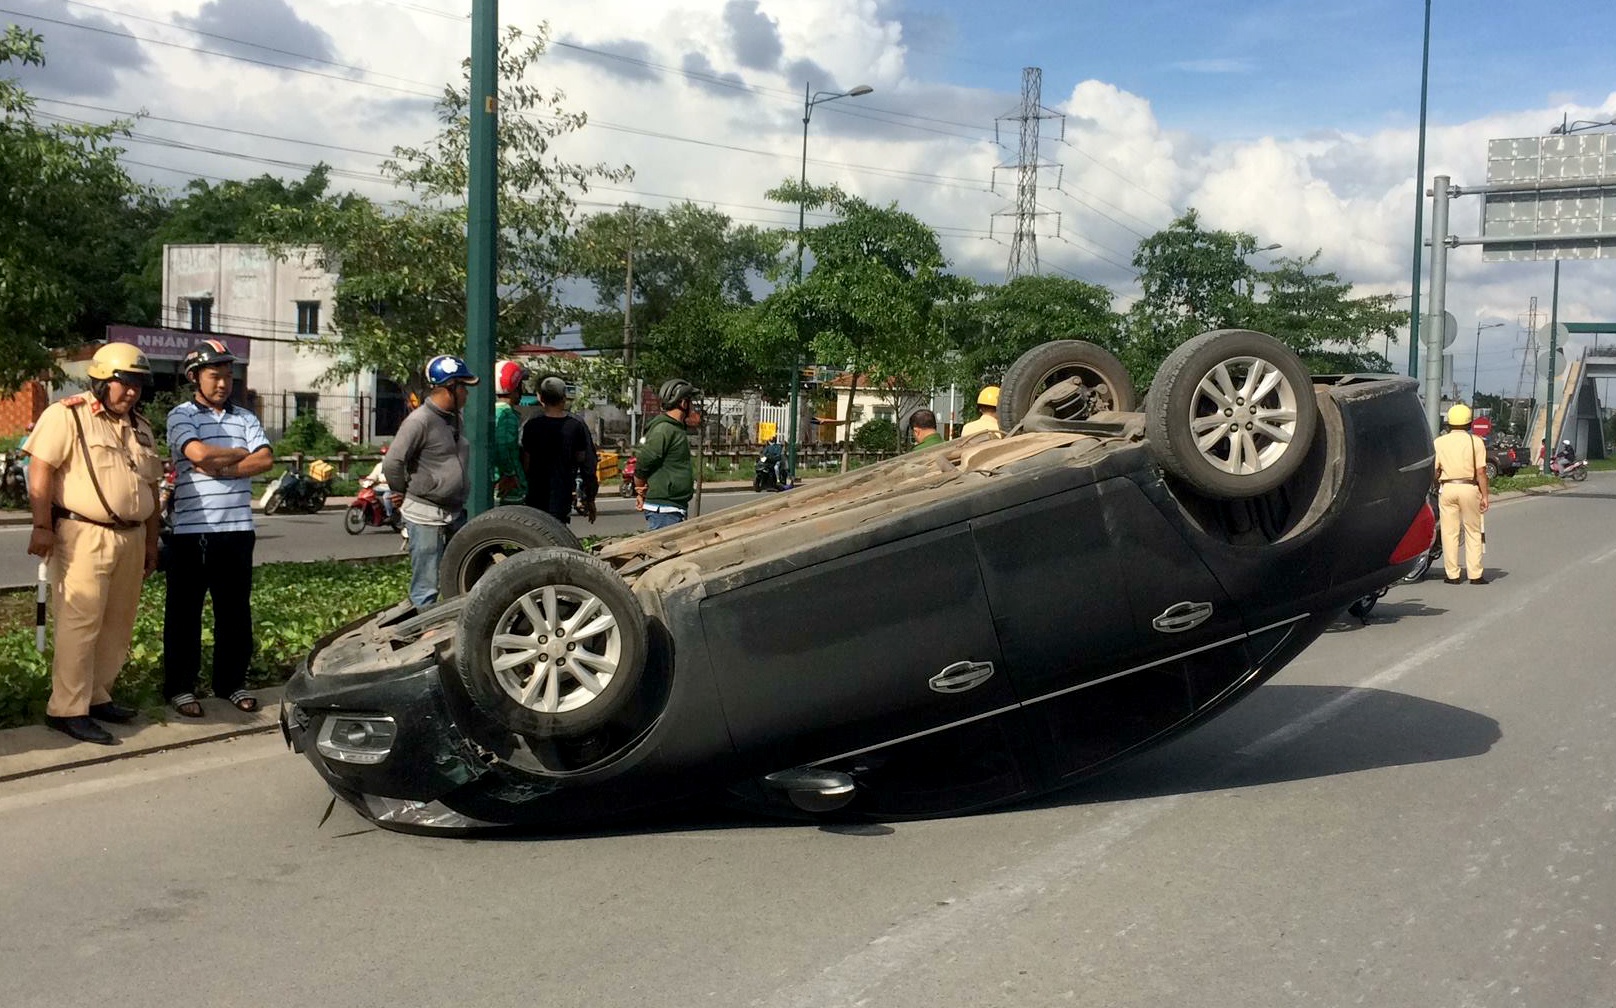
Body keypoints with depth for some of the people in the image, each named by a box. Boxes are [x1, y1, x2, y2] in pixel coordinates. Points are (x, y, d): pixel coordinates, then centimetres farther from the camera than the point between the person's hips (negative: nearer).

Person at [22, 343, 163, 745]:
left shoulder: (140, 427, 18)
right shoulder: (67, 416, -5)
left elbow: (151, 487, 22)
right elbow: (40, 472, -12)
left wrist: (151, 541, 19)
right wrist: (41, 526, -19)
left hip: (131, 538, 8)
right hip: (83, 536, -7)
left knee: (117, 626, 11)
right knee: (79, 624, -9)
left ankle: (96, 696, 23)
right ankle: (67, 709, -4)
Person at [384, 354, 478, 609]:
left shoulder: (454, 418, 11)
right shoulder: (420, 420, -16)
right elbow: (392, 464, -17)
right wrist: (402, 494, -3)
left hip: (455, 513, 9)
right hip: (425, 515, -8)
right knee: (427, 588, -2)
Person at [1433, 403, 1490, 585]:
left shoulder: (1440, 442, 3)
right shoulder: (1475, 441, -1)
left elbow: (1434, 471, 1)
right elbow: (1481, 472, -6)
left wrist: (1437, 488, 18)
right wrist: (1484, 496, -2)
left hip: (1447, 488, 1)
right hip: (1469, 488, -1)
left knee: (1449, 532, 4)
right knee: (1473, 532, 6)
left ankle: (1452, 575, 5)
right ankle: (1475, 574, 5)